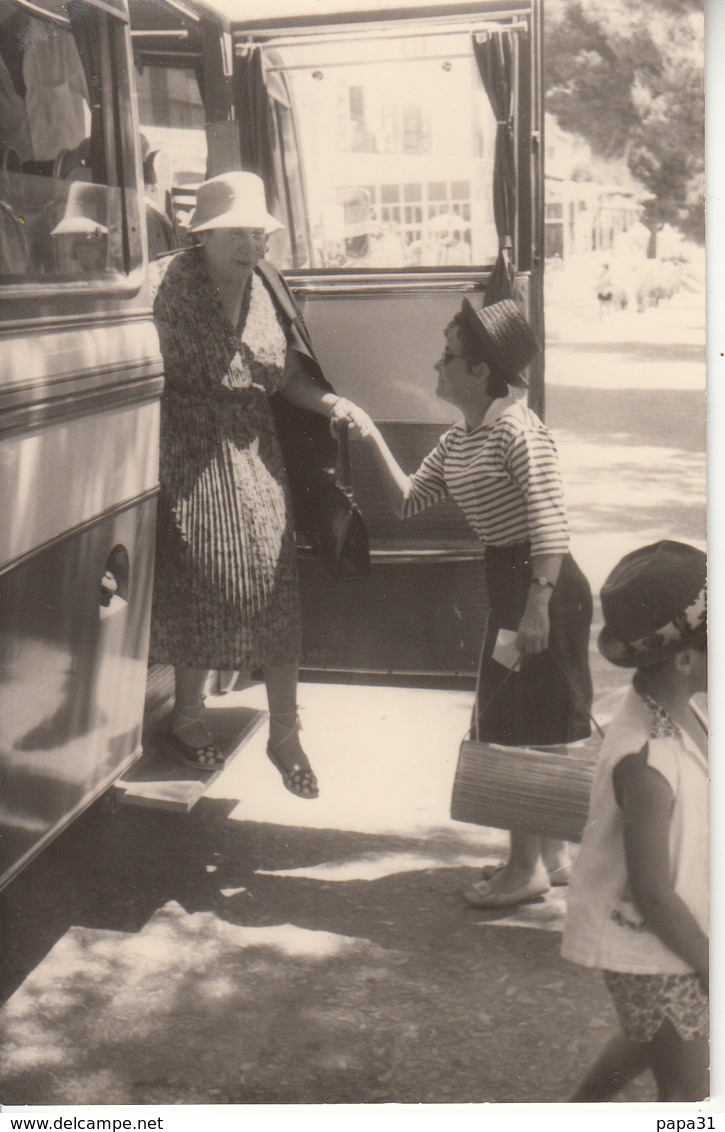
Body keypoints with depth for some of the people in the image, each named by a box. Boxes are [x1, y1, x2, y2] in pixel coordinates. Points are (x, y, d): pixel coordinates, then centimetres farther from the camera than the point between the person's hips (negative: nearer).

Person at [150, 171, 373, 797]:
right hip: (187, 460, -4)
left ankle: (286, 734, 16)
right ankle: (188, 719, 27)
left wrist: (332, 403, -2)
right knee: (199, 588, 5)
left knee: (276, 594, 3)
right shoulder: (167, 284, -9)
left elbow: (288, 375, 14)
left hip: (254, 455, 4)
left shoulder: (265, 290, 7)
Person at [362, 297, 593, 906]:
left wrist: (538, 605, -26)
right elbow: (409, 501, 12)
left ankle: (526, 868, 12)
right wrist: (374, 439, 5)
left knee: (518, 729, -2)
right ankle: (551, 854, 30)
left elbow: (552, 524, -23)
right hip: (508, 581, 10)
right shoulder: (458, 439, 11)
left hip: (544, 584, -10)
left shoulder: (517, 430, -17)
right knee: (516, 725, 16)